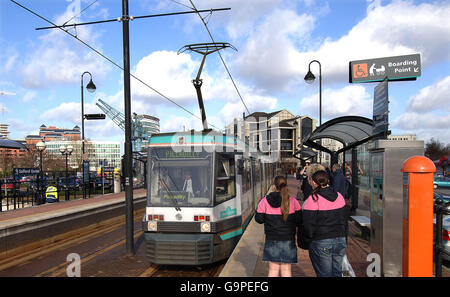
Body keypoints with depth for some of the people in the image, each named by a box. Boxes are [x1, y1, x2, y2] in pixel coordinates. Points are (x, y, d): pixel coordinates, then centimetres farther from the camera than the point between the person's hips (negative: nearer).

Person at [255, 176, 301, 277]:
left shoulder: (265, 201, -9)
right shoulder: (293, 201, -7)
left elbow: (259, 219, -5)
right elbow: (299, 220, -4)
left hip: (272, 239, 0)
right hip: (288, 239, 0)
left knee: (273, 269, 12)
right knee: (286, 269, 12)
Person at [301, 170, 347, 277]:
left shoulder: (313, 200, -15)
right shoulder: (339, 196, 4)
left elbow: (308, 224, -14)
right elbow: (344, 220, 14)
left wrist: (309, 239, 1)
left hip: (321, 243, -5)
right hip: (340, 240, 6)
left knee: (324, 273, 6)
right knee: (337, 272, 17)